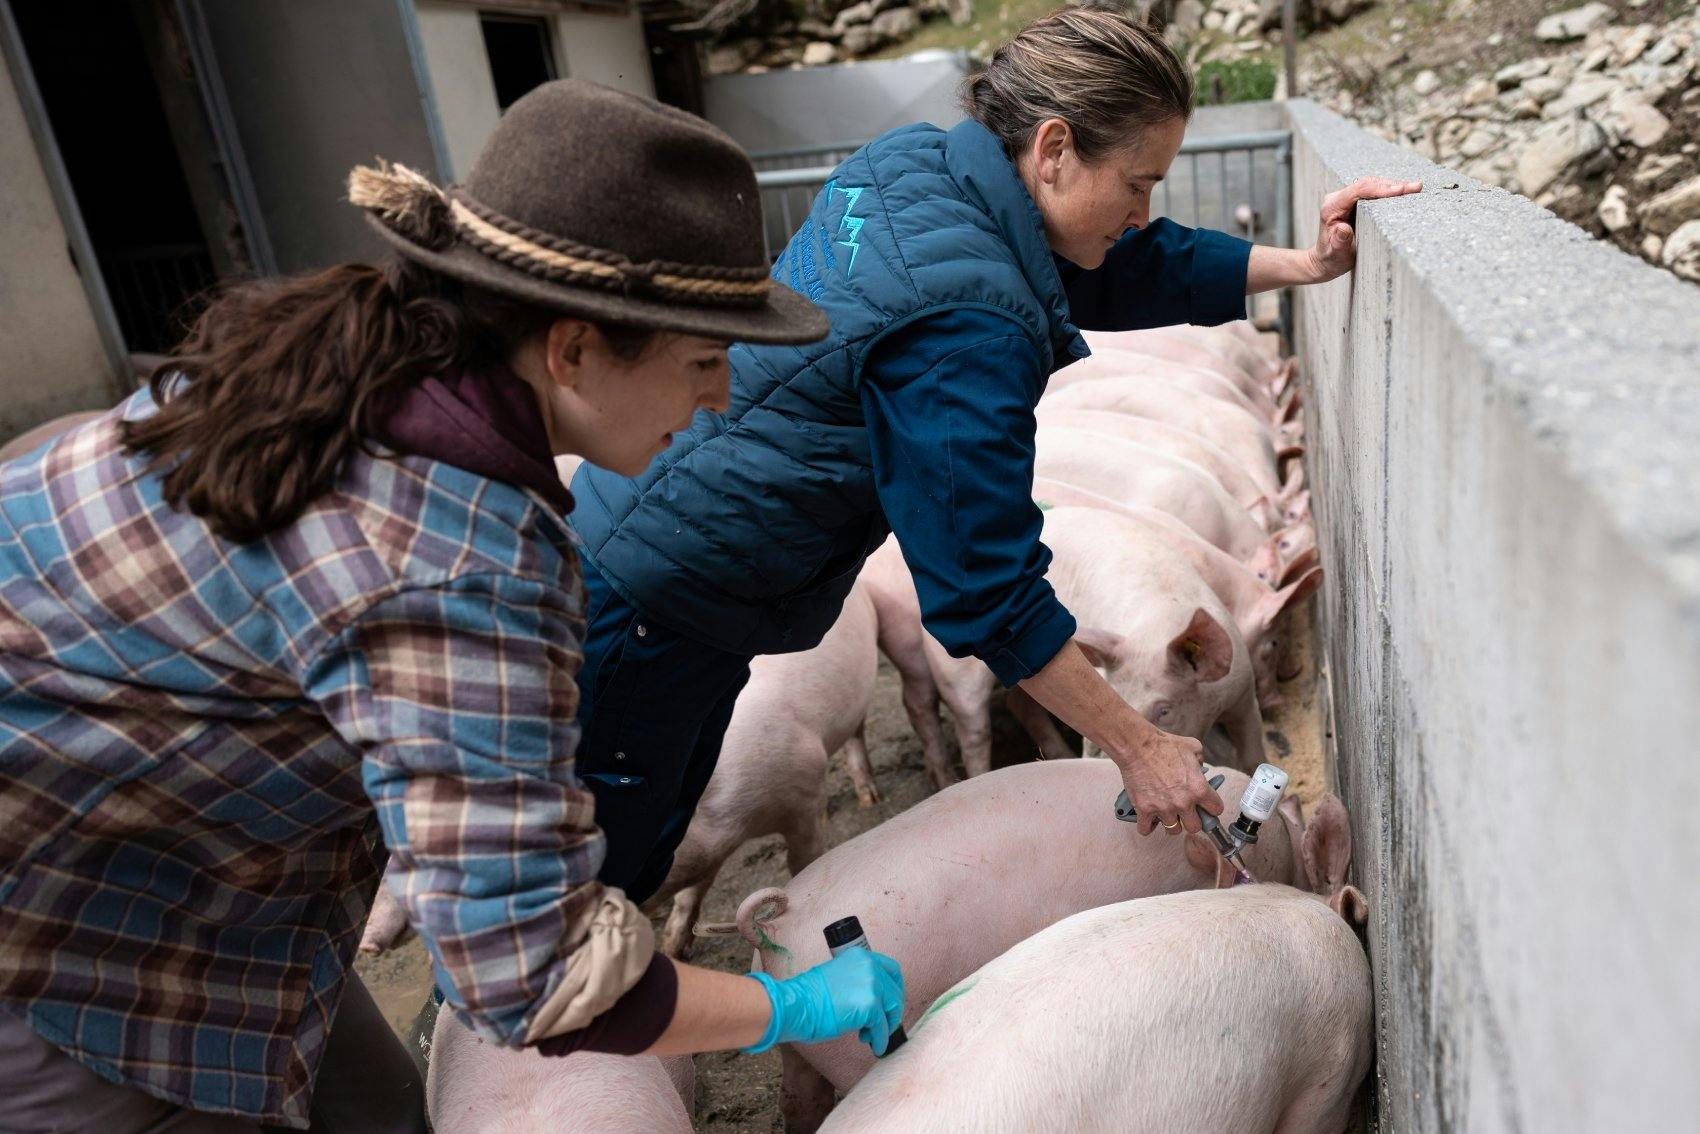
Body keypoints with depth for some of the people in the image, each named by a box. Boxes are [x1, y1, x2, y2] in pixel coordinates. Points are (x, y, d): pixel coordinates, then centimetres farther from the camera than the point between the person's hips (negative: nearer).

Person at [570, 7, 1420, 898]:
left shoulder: (917, 163, -2)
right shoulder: (965, 326, -29)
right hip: (636, 614, -9)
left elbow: (1124, 270, 10)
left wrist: (1301, 264, 3)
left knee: (647, 850, 25)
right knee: (600, 876, 12)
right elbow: (986, 593, -25)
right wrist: (1138, 750, -15)